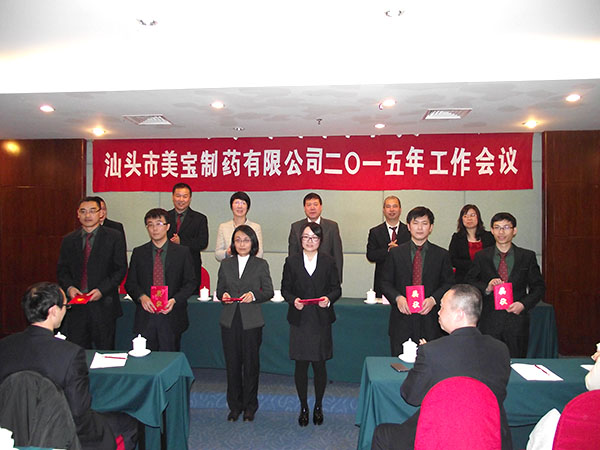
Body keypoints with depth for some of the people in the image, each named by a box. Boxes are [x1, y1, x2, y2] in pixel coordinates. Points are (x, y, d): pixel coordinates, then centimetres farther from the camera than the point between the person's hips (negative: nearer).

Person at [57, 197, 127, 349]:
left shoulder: (114, 237, -1)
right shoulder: (69, 240, 11)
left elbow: (121, 269, -4)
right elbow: (62, 270, 12)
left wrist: (101, 290, -14)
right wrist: (69, 287, -7)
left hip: (103, 305, -3)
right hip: (76, 304, 3)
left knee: (105, 352, 5)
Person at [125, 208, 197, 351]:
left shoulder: (182, 252, 3)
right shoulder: (138, 253, 9)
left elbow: (191, 282, 2)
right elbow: (130, 283, 9)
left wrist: (174, 300, -12)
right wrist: (141, 297, -10)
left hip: (171, 318, -1)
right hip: (145, 318, 2)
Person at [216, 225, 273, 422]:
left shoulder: (261, 264, 1)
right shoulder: (226, 264, 8)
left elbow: (269, 292, 1)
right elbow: (219, 289, 13)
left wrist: (254, 295, -17)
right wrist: (223, 296, -9)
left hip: (251, 321, -2)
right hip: (230, 321, 2)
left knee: (251, 364, 6)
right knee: (232, 364, 8)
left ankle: (250, 406, 24)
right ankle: (235, 405, 25)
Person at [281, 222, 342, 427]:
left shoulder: (328, 262, 3)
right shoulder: (291, 262, 4)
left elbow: (336, 288, 6)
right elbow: (285, 289, 6)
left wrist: (329, 299, -14)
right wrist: (293, 300, -12)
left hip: (321, 320, 0)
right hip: (299, 320, 0)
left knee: (320, 365, 6)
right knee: (301, 365, 5)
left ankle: (318, 406, 27)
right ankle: (303, 407, 24)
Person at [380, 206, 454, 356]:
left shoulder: (442, 255, 6)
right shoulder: (395, 253, 6)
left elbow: (449, 284, 6)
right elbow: (386, 282, 7)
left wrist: (433, 299, -11)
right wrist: (397, 298, -11)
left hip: (429, 321, 0)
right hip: (402, 318, 0)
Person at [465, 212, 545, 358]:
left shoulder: (527, 257, 6)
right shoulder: (481, 257, 5)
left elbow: (539, 287, 8)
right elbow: (469, 283, 7)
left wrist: (524, 304, -7)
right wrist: (486, 288, -12)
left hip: (517, 320, 0)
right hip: (490, 322, 0)